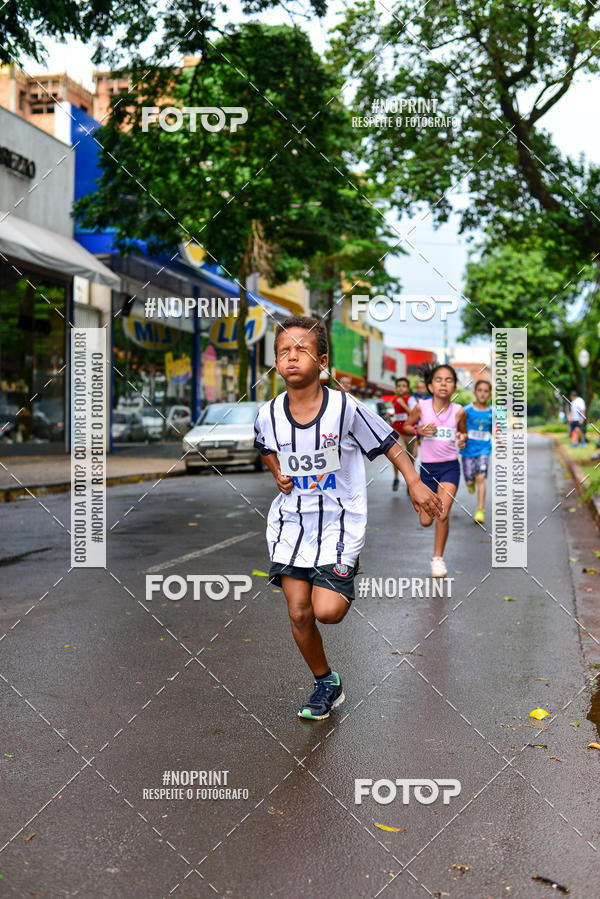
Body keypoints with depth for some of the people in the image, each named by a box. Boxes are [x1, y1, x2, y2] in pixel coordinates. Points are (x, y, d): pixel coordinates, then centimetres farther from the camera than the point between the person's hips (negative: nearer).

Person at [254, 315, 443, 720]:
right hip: (290, 522, 3)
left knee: (326, 611, -14)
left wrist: (415, 482, -12)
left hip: (339, 523, -3)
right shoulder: (269, 414, -4)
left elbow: (388, 442, -3)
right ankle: (326, 684, 26)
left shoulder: (345, 407, -14)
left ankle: (343, 586, 23)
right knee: (298, 613, 2)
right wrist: (278, 473, 3)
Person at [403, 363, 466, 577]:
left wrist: (462, 439, -10)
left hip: (450, 466, -1)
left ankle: (438, 558, 5)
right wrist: (418, 430, -13)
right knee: (425, 521, 6)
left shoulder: (458, 411, -5)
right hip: (427, 467, 1)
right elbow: (406, 426, 8)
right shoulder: (422, 407, -7)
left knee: (442, 515, -15)